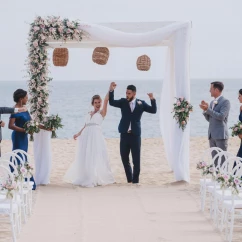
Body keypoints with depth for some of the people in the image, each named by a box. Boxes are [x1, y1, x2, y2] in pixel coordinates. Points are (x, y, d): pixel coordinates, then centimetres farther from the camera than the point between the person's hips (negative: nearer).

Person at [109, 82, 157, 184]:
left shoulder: (141, 103, 2)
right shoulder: (123, 102, 4)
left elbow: (153, 110, -3)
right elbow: (112, 102, -8)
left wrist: (152, 99, -18)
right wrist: (111, 90, -21)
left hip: (135, 135, -2)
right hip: (124, 134, 2)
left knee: (136, 159, 1)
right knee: (124, 158, 9)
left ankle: (135, 180, 10)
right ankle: (129, 179, 23)